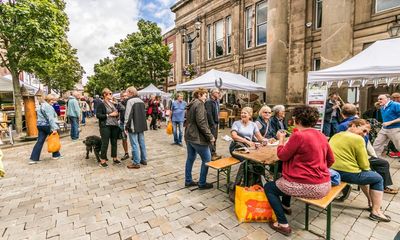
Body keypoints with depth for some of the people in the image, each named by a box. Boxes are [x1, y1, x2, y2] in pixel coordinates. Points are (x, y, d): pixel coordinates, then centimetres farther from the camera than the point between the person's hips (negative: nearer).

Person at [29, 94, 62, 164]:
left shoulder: (40, 106, 17)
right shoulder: (48, 106, -14)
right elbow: (50, 118, -23)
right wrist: (54, 128, -28)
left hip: (40, 125, 8)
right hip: (47, 125, -8)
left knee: (40, 141, 7)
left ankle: (33, 158, 4)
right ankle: (56, 155, 19)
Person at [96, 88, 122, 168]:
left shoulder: (112, 104, 16)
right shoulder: (101, 104, -5)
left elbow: (116, 112, 27)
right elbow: (98, 115, -13)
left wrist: (116, 114, 4)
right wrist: (109, 115, -15)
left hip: (114, 125, 7)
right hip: (105, 126, -7)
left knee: (114, 142, 12)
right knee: (105, 143, -3)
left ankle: (114, 158, 24)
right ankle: (102, 161, 8)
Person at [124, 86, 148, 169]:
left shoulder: (130, 101, -12)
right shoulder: (141, 101, 14)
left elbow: (128, 115, -15)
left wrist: (126, 126, -8)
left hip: (133, 126, -8)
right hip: (141, 125, 8)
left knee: (135, 144, -3)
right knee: (142, 142, 14)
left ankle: (136, 163, 3)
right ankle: (144, 159, 24)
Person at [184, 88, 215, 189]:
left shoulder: (191, 104, 14)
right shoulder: (199, 104, -14)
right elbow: (201, 122, -22)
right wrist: (210, 136, -17)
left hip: (189, 136, 10)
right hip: (198, 137, -10)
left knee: (190, 158, 17)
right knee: (207, 159, 3)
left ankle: (188, 181, 27)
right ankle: (202, 183, 13)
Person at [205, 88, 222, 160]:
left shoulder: (217, 101, 13)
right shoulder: (208, 102, -15)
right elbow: (209, 114, -21)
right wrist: (213, 124, -18)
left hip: (215, 122, 9)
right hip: (211, 123, -9)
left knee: (215, 138, 16)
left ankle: (214, 153, 28)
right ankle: (210, 155, 8)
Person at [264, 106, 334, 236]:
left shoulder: (298, 135, -20)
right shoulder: (321, 136, 4)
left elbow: (282, 156, -10)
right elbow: (330, 160, 14)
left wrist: (281, 139, 5)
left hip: (309, 186, -8)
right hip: (325, 185, 8)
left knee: (268, 187, 11)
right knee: (287, 177, 34)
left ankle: (283, 224, 7)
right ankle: (285, 206, 48)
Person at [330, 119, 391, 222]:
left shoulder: (335, 135, 11)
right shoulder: (358, 139, -12)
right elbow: (364, 165, -7)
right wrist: (367, 169, 15)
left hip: (333, 171, 8)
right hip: (347, 174, -8)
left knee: (363, 175, 34)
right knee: (378, 178, 17)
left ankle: (371, 202, 44)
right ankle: (376, 211, 17)